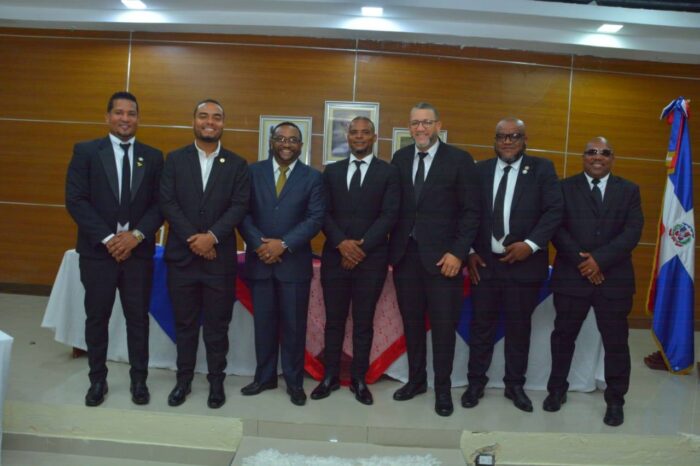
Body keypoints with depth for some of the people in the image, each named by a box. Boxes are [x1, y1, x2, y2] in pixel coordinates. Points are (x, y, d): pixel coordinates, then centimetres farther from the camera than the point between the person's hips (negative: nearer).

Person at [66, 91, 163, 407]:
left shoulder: (153, 157, 6)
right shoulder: (85, 152, 1)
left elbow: (160, 204, 2)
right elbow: (75, 201, -7)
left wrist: (137, 234, -13)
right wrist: (107, 238, -14)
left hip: (139, 251, 1)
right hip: (98, 251, -1)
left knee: (138, 317, 9)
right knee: (97, 318, 9)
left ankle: (139, 379, 22)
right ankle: (97, 380, 25)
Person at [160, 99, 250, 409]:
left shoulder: (237, 164, 4)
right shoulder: (174, 159, 5)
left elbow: (239, 207, -5)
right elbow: (168, 203, -3)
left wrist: (211, 236, -17)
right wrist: (193, 239, -14)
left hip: (220, 257, -1)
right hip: (182, 255, 1)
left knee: (217, 325, 8)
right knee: (185, 323, 12)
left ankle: (216, 381, 23)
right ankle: (184, 379, 27)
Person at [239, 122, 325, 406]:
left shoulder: (312, 177, 3)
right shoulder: (253, 171, 6)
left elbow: (316, 218, -6)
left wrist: (283, 244, -15)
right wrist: (258, 244, -14)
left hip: (295, 262, -1)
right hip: (259, 260, 1)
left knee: (294, 325, 6)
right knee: (263, 323, 10)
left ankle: (294, 382, 20)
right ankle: (264, 377, 26)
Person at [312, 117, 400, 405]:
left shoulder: (389, 172, 4)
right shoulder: (332, 171, 12)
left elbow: (389, 215, -5)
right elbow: (324, 213, 4)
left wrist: (362, 246, -13)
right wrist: (342, 243, -12)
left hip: (371, 258, -2)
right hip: (335, 256, 2)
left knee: (364, 322, 6)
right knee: (334, 320, 9)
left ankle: (359, 380, 18)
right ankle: (330, 377, 21)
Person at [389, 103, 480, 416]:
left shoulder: (459, 160, -3)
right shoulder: (400, 158, 9)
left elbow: (471, 212, -5)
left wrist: (458, 253, -12)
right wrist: (390, 248, 2)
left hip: (441, 256, -3)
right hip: (405, 254, 4)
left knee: (443, 325, 4)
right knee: (412, 322, 12)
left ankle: (443, 388, 20)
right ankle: (416, 379, 28)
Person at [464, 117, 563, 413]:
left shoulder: (542, 169, 1)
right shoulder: (480, 170, 7)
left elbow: (554, 211, -7)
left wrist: (530, 244, -17)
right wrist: (469, 251, -1)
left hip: (524, 263, -1)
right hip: (484, 262, 2)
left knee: (519, 328, 11)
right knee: (481, 327, 9)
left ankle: (515, 385, 27)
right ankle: (476, 383, 23)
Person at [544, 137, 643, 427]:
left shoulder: (629, 190, 8)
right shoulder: (565, 188, 4)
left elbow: (632, 232, -4)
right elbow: (556, 228, -5)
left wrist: (600, 259, -15)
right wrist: (581, 261, -15)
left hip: (614, 278, 1)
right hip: (571, 275, 0)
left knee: (615, 341, 7)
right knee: (563, 336, 11)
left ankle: (615, 400, 23)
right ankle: (557, 389, 28)